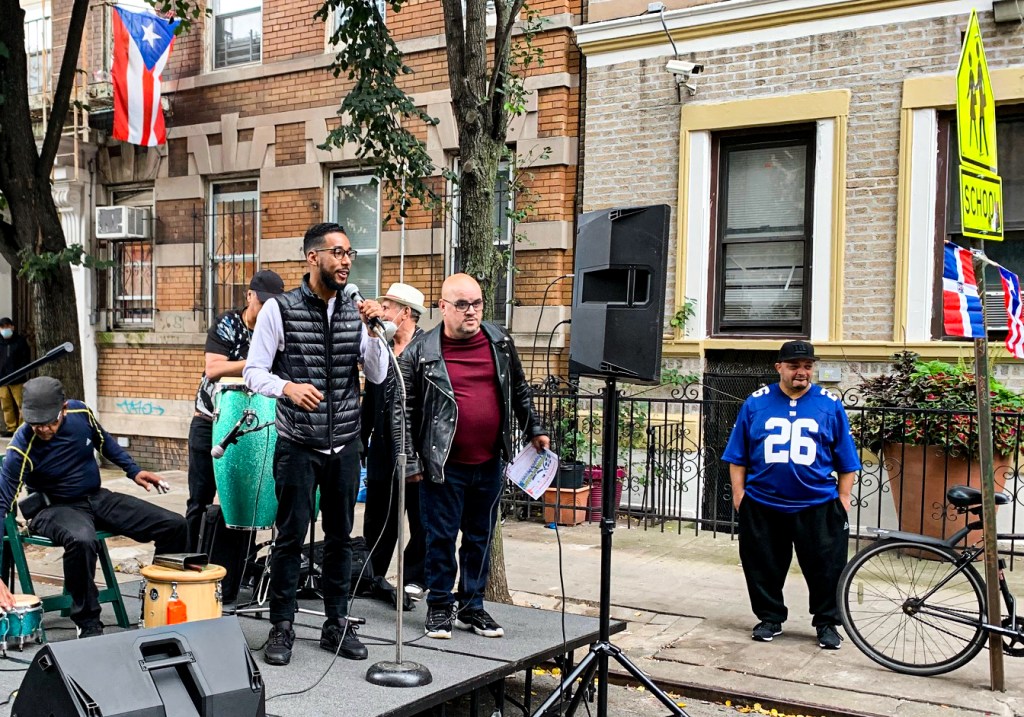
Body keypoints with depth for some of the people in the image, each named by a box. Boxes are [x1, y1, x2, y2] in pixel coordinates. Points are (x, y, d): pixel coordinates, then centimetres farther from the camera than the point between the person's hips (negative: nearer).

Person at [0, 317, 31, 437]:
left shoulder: (20, 340, 4)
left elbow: (26, 359, 3)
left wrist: (19, 372, -9)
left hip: (17, 380, -3)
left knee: (21, 404, -6)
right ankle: (11, 428, 11)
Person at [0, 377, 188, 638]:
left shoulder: (80, 412, -12)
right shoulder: (21, 449, -25)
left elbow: (104, 441, 11)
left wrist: (134, 471, 5)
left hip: (99, 498, 5)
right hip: (57, 508, -5)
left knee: (174, 526, -6)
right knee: (81, 541, -42)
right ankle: (88, 623, -21)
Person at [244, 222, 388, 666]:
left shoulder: (355, 311, 5)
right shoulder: (279, 309, -7)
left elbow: (377, 376, 4)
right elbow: (254, 372, -7)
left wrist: (373, 330, -11)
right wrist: (288, 387, -27)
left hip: (345, 444, 4)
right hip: (298, 445, -4)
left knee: (340, 536, 11)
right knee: (291, 536, 1)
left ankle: (337, 624, 23)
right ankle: (282, 627, 15)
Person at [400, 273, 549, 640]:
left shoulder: (500, 342, 5)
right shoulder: (421, 353, -7)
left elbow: (519, 391, 19)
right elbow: (405, 410, -4)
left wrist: (533, 430, 18)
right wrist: (410, 461, -5)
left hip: (489, 463, 4)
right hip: (444, 465, -4)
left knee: (480, 538, 13)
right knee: (441, 538, 5)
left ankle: (473, 607, 26)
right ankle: (440, 607, 21)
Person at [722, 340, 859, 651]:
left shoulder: (830, 405, 2)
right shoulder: (756, 402, 2)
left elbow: (846, 460, 6)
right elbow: (737, 456, 5)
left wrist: (844, 497, 3)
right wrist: (738, 492, 1)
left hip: (818, 506, 0)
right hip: (762, 505, 1)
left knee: (826, 567, 5)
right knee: (763, 566, 10)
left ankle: (827, 623, 21)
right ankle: (770, 618, 27)